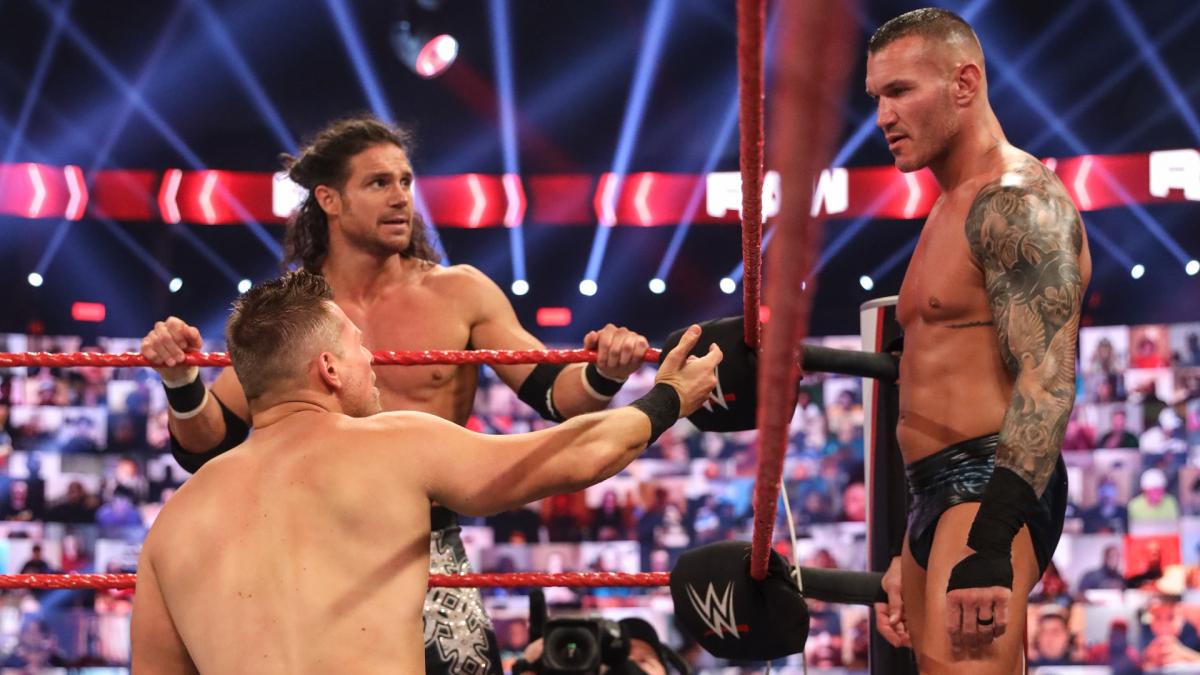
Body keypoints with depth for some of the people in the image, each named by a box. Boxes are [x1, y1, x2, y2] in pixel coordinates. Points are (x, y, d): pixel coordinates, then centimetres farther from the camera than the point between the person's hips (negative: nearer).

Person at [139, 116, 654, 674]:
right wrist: (182, 381, -17)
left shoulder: (458, 294, 1)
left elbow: (556, 398, -2)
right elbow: (205, 449, 3)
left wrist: (603, 375, -24)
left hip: (432, 558, -1)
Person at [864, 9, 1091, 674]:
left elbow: (1047, 380, -21)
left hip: (992, 492, -10)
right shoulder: (951, 212, 22)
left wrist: (990, 544, -31)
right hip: (939, 496, 10)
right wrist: (909, 556, 24)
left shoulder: (1018, 201, -9)